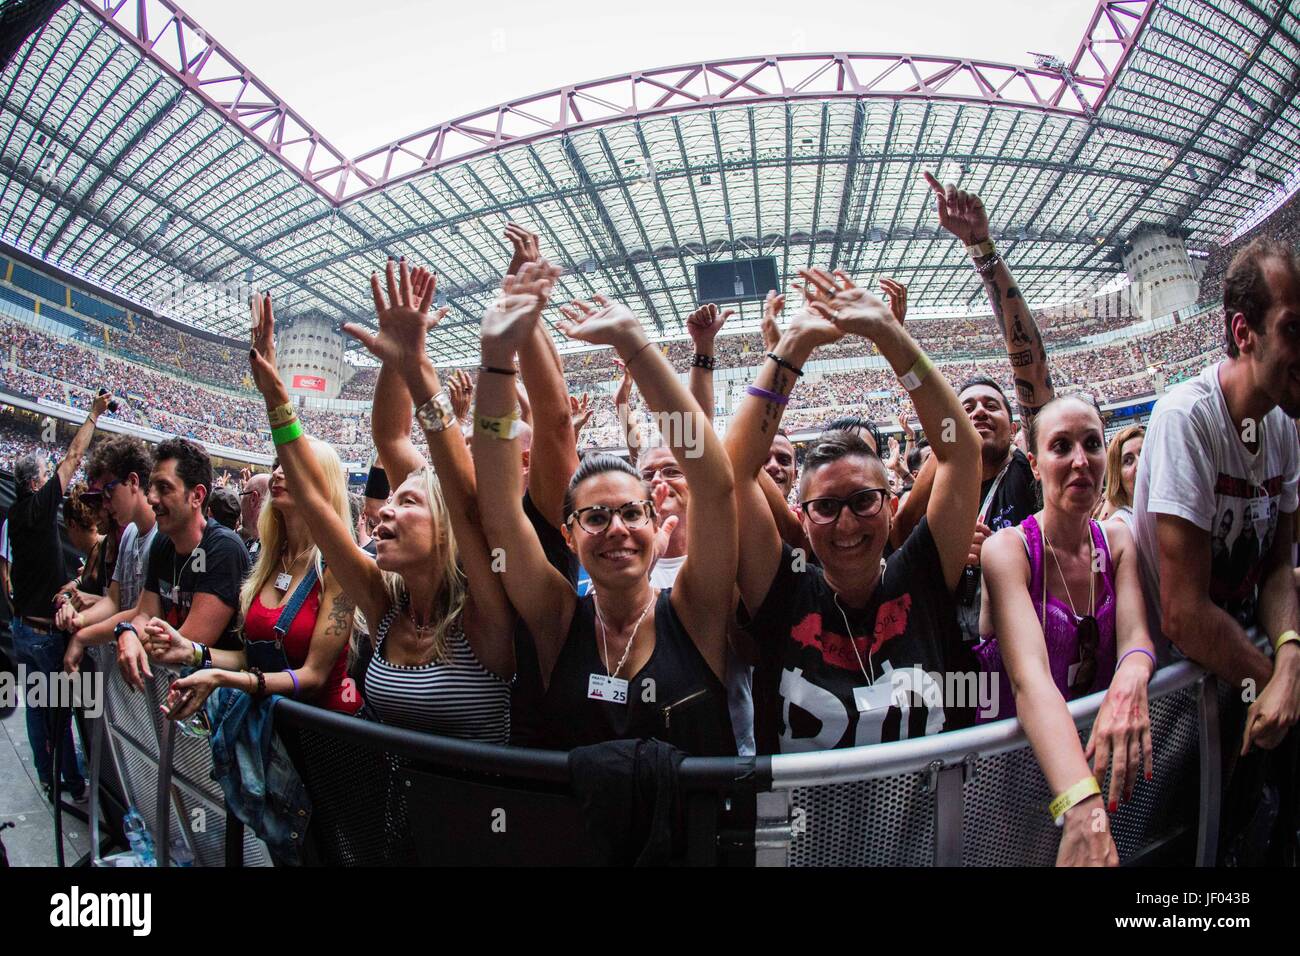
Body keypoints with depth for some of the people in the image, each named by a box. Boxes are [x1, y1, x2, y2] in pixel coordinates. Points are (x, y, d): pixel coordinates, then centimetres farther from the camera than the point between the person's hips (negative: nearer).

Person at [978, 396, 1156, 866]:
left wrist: (1131, 679, -35)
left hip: (1095, 743, 5)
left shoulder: (1118, 541, 4)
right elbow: (1030, 676, -27)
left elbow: (1135, 634, -10)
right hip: (1011, 749, -5)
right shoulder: (1008, 549, -14)